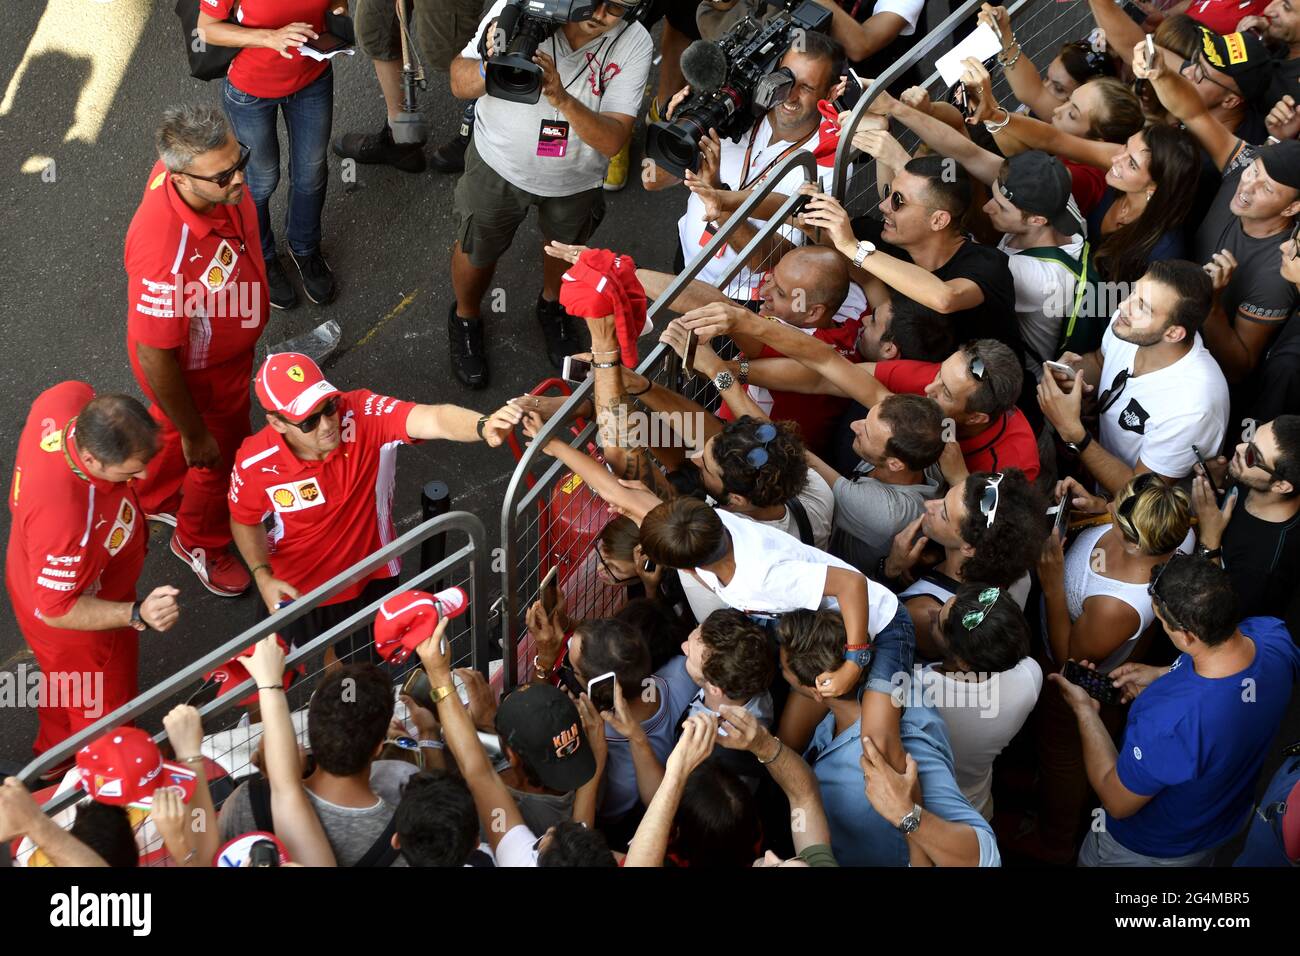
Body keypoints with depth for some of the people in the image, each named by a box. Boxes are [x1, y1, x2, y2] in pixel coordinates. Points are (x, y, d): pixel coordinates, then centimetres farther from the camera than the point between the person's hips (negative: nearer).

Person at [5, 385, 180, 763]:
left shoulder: (72, 397, -31)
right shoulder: (65, 520, -51)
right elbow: (57, 610, -34)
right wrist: (137, 614, -44)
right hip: (75, 623, -8)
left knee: (67, 684, 37)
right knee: (103, 707, 23)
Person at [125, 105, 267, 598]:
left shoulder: (197, 166, -25)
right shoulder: (164, 252, -48)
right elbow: (155, 358, -33)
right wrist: (194, 434, -19)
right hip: (195, 373, -7)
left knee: (172, 428, 35)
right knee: (217, 456, 23)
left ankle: (155, 500, 67)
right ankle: (200, 542, 56)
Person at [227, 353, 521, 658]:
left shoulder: (363, 413, -33)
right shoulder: (255, 462, -27)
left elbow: (435, 419, -51)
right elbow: (245, 521, -4)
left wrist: (483, 426, -71)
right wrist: (262, 576, -18)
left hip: (373, 580, 0)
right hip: (294, 590, 0)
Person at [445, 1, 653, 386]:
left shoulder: (634, 44, -26)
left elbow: (612, 140, -28)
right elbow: (460, 84, -21)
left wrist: (562, 98, -45)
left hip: (576, 178, 1)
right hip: (500, 164, -1)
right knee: (477, 249, 20)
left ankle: (552, 306, 61)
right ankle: (465, 318, 53)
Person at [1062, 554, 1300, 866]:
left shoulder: (1168, 722, -48)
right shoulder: (1273, 634, -29)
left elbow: (1117, 803, -27)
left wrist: (1085, 711, -18)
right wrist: (1165, 675, -7)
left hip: (1145, 852, -5)